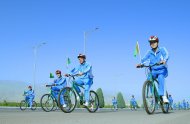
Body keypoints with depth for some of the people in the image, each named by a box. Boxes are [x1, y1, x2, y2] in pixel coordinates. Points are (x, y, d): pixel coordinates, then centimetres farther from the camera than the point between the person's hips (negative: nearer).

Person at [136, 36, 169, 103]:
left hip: (162, 70, -2)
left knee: (160, 77, -34)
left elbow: (166, 55, -21)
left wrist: (164, 60, -44)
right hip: (153, 70, 3)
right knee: (149, 78, -28)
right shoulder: (149, 52, 5)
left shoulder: (162, 49, -2)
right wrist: (140, 63, -33)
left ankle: (163, 96, -32)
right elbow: (144, 58, -10)